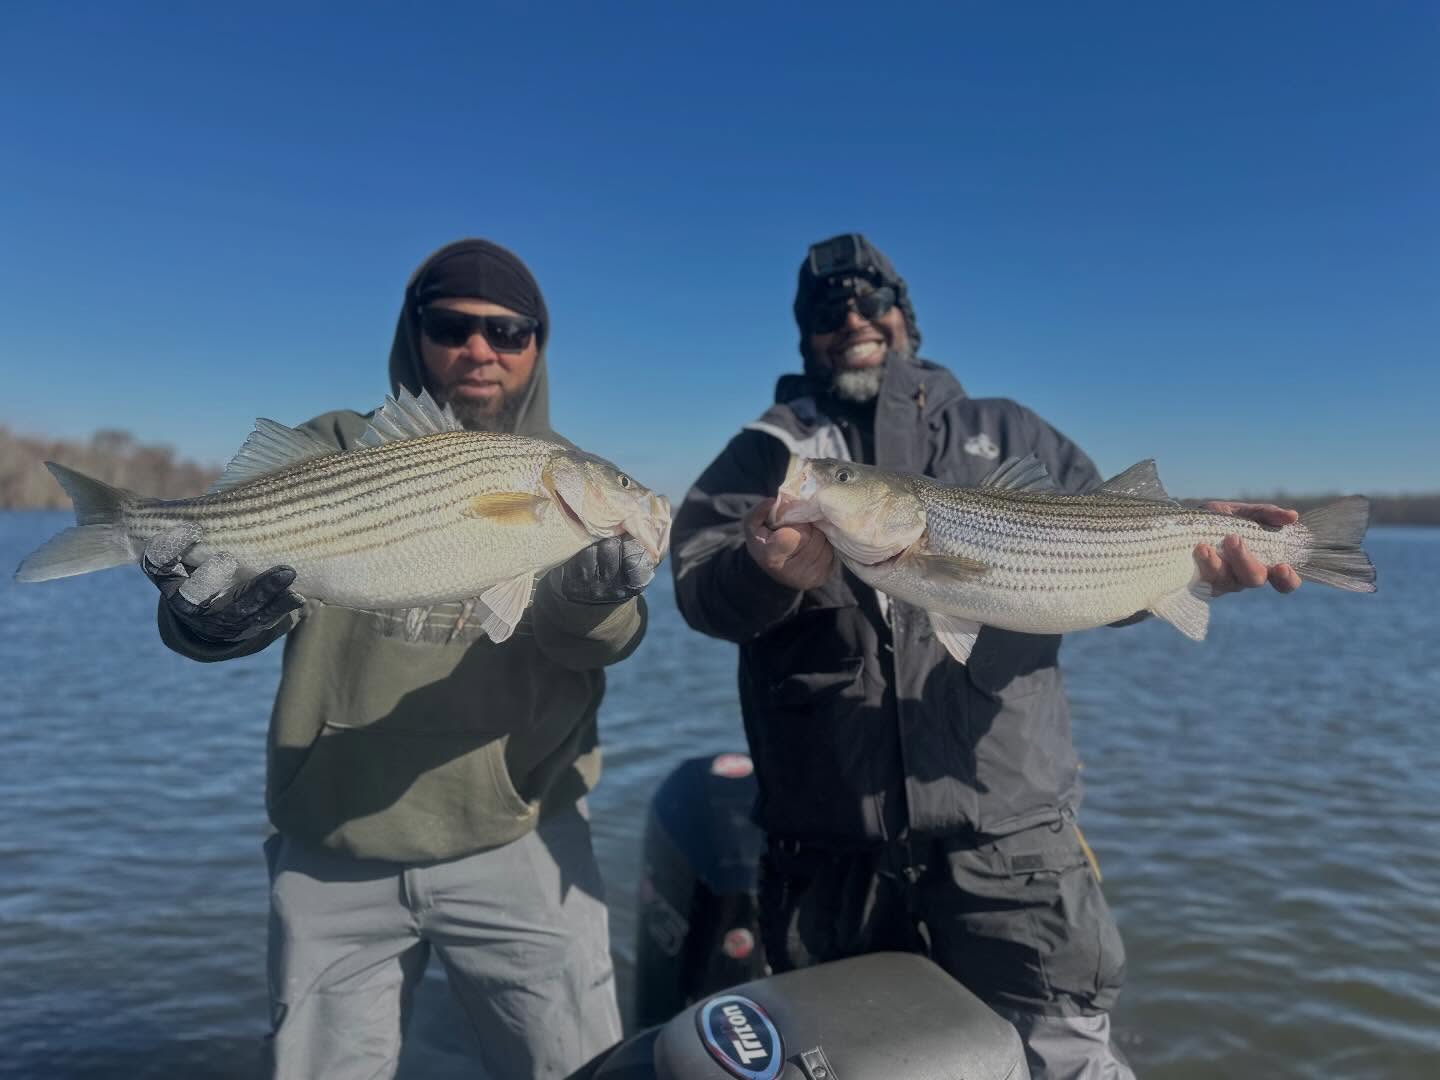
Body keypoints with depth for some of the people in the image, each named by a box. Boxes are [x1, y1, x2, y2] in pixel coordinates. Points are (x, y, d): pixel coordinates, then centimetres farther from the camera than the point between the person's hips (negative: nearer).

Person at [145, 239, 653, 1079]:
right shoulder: (333, 453, 3)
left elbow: (601, 639, -13)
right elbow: (235, 604, -3)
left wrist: (592, 596, -36)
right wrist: (211, 606, -27)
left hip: (518, 846, -1)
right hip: (331, 851, 1)